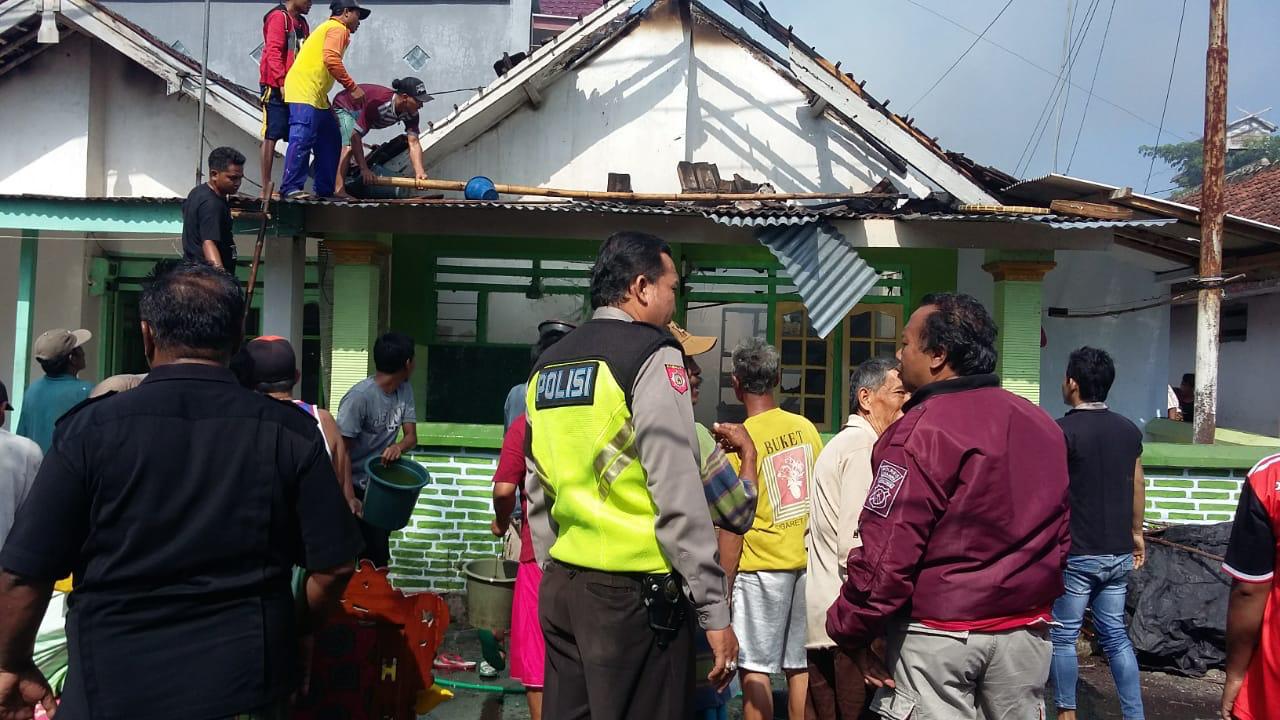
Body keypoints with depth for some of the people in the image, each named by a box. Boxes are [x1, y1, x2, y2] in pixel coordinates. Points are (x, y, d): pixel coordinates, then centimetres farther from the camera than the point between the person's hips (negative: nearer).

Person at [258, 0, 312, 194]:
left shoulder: (302, 23, 20)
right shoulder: (279, 17, -4)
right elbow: (273, 52, -13)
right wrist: (282, 82, -20)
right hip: (277, 88, -8)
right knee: (272, 136, -7)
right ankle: (266, 188, -7)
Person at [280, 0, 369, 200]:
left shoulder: (328, 28, 29)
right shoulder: (338, 28, -3)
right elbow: (331, 60, -19)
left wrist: (328, 104, 21)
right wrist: (353, 87, -16)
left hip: (316, 96, 11)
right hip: (304, 93, -11)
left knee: (330, 141, 11)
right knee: (302, 139, -15)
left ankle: (326, 190, 12)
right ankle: (291, 188, -17)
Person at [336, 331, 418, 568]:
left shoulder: (405, 389, 0)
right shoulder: (360, 396, -24)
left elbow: (411, 436, 1)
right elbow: (341, 451, -22)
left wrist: (398, 447, -23)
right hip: (354, 488, -7)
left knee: (378, 559, 10)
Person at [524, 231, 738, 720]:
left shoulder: (547, 366, 12)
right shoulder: (652, 357, -10)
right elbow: (679, 499, -16)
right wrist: (714, 611, -11)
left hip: (561, 588, 7)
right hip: (634, 594, -7)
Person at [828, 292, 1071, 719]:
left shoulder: (921, 432, -19)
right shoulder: (1045, 426, 5)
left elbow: (886, 554, -21)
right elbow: (1060, 535, 14)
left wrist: (851, 633, -10)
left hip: (938, 635, -7)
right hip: (1027, 631, 7)